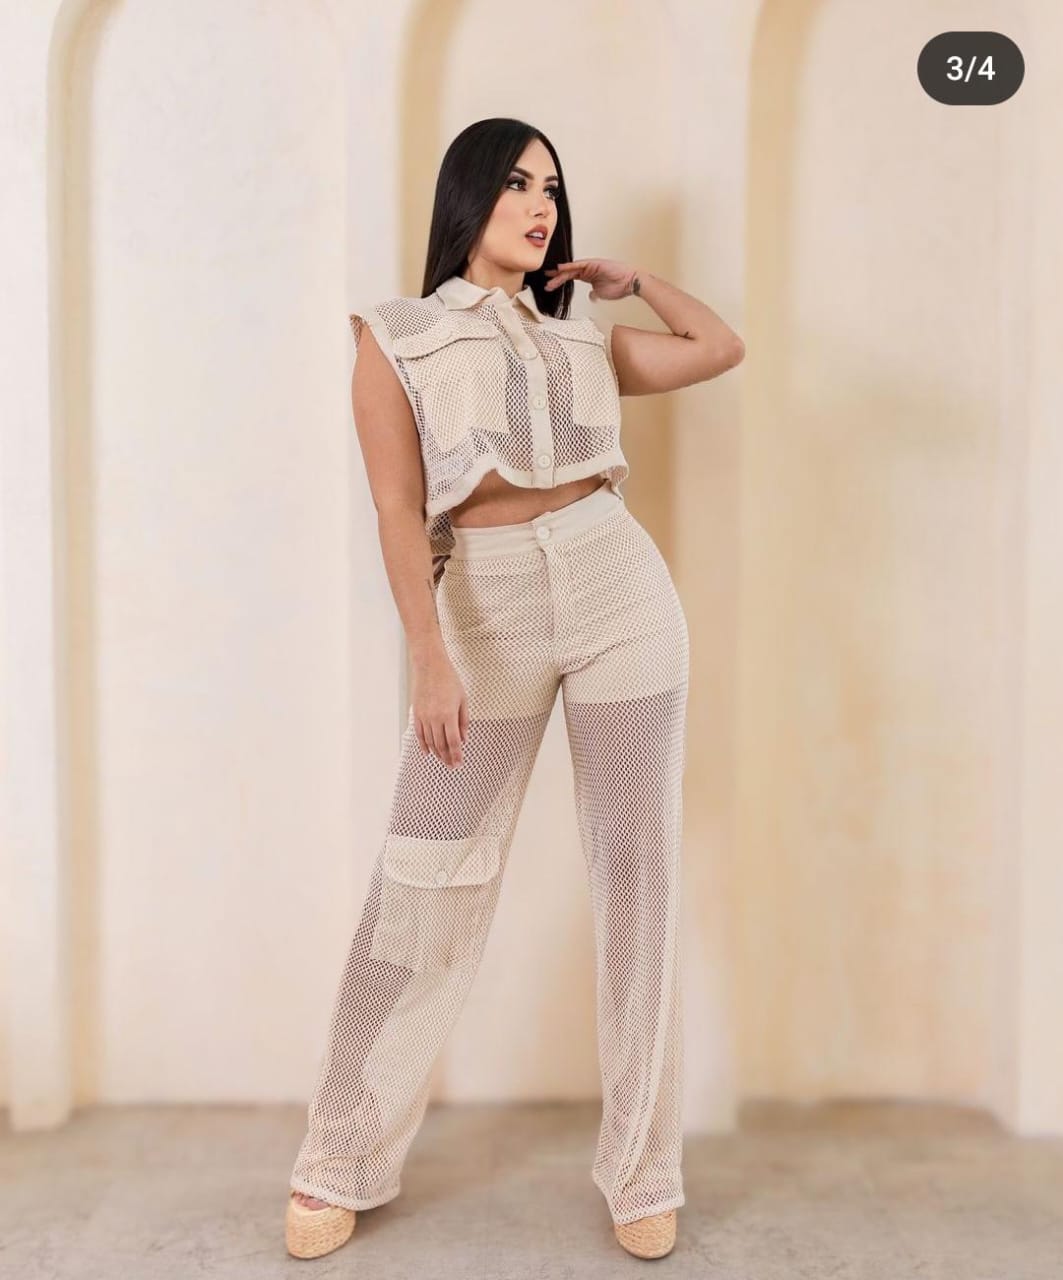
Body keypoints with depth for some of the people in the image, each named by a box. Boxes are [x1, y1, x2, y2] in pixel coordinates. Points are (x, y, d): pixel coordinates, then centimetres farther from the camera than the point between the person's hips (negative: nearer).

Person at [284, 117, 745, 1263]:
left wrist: (634, 280, 21)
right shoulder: (394, 338, 7)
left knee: (637, 878, 3)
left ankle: (641, 1171, 17)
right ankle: (340, 1166, 16)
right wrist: (431, 657, -17)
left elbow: (723, 348, 26)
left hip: (620, 594, 3)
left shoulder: (580, 341, 17)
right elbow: (398, 509, -5)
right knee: (423, 892, -2)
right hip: (486, 613, -3)